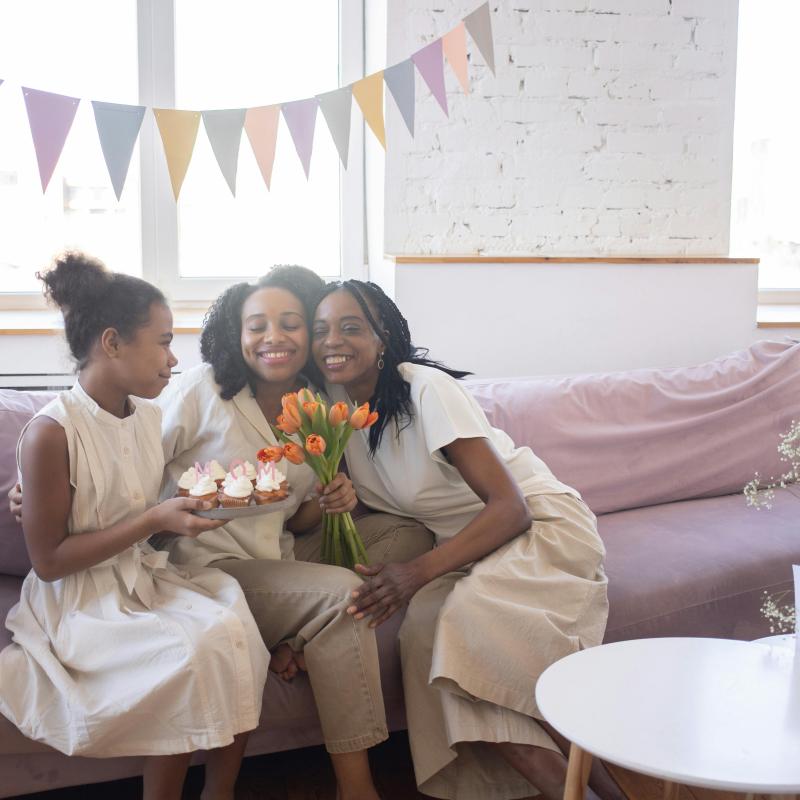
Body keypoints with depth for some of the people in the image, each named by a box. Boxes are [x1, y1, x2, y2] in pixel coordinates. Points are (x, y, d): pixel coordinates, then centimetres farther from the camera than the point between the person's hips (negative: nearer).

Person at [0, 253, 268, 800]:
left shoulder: (148, 416, 5)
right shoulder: (51, 432, -17)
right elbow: (48, 560, -16)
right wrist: (153, 521, -21)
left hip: (144, 578, 6)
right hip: (79, 601, -6)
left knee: (232, 622, -20)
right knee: (194, 651, -27)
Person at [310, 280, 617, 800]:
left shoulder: (426, 388, -20)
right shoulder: (335, 401, 1)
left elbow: (511, 507, -24)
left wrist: (419, 572, -34)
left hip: (541, 524, -6)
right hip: (468, 544, 6)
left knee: (468, 620, -33)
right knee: (425, 630, -25)